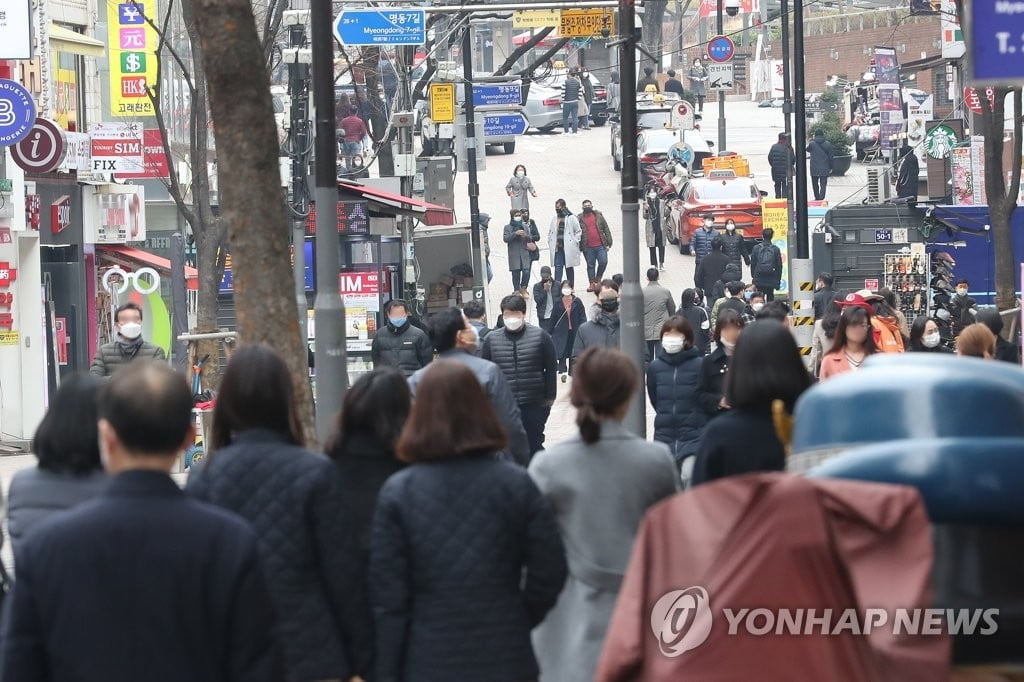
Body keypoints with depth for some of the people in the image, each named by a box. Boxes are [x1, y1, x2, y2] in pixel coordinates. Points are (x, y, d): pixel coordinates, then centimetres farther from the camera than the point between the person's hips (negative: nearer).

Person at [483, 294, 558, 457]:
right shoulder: (491, 339, 1)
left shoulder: (540, 336, -3)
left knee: (534, 447, 9)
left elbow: (551, 368, 2)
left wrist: (550, 397, 0)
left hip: (535, 405, -1)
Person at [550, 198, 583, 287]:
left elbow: (578, 231, 0)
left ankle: (571, 287, 13)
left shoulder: (571, 218, -3)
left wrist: (574, 242, -7)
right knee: (558, 267, -5)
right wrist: (550, 242, 7)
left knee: (569, 268, 6)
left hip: (568, 248, -3)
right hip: (557, 248, 3)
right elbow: (550, 232, 19)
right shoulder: (554, 219, 11)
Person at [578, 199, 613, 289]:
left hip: (600, 245, 1)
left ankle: (598, 278, 16)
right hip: (588, 247, -1)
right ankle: (592, 283, 11)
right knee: (590, 265, 4)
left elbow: (606, 229, 10)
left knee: (603, 262, -7)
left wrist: (609, 242, 4)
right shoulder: (579, 218, 4)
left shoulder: (598, 215, 8)